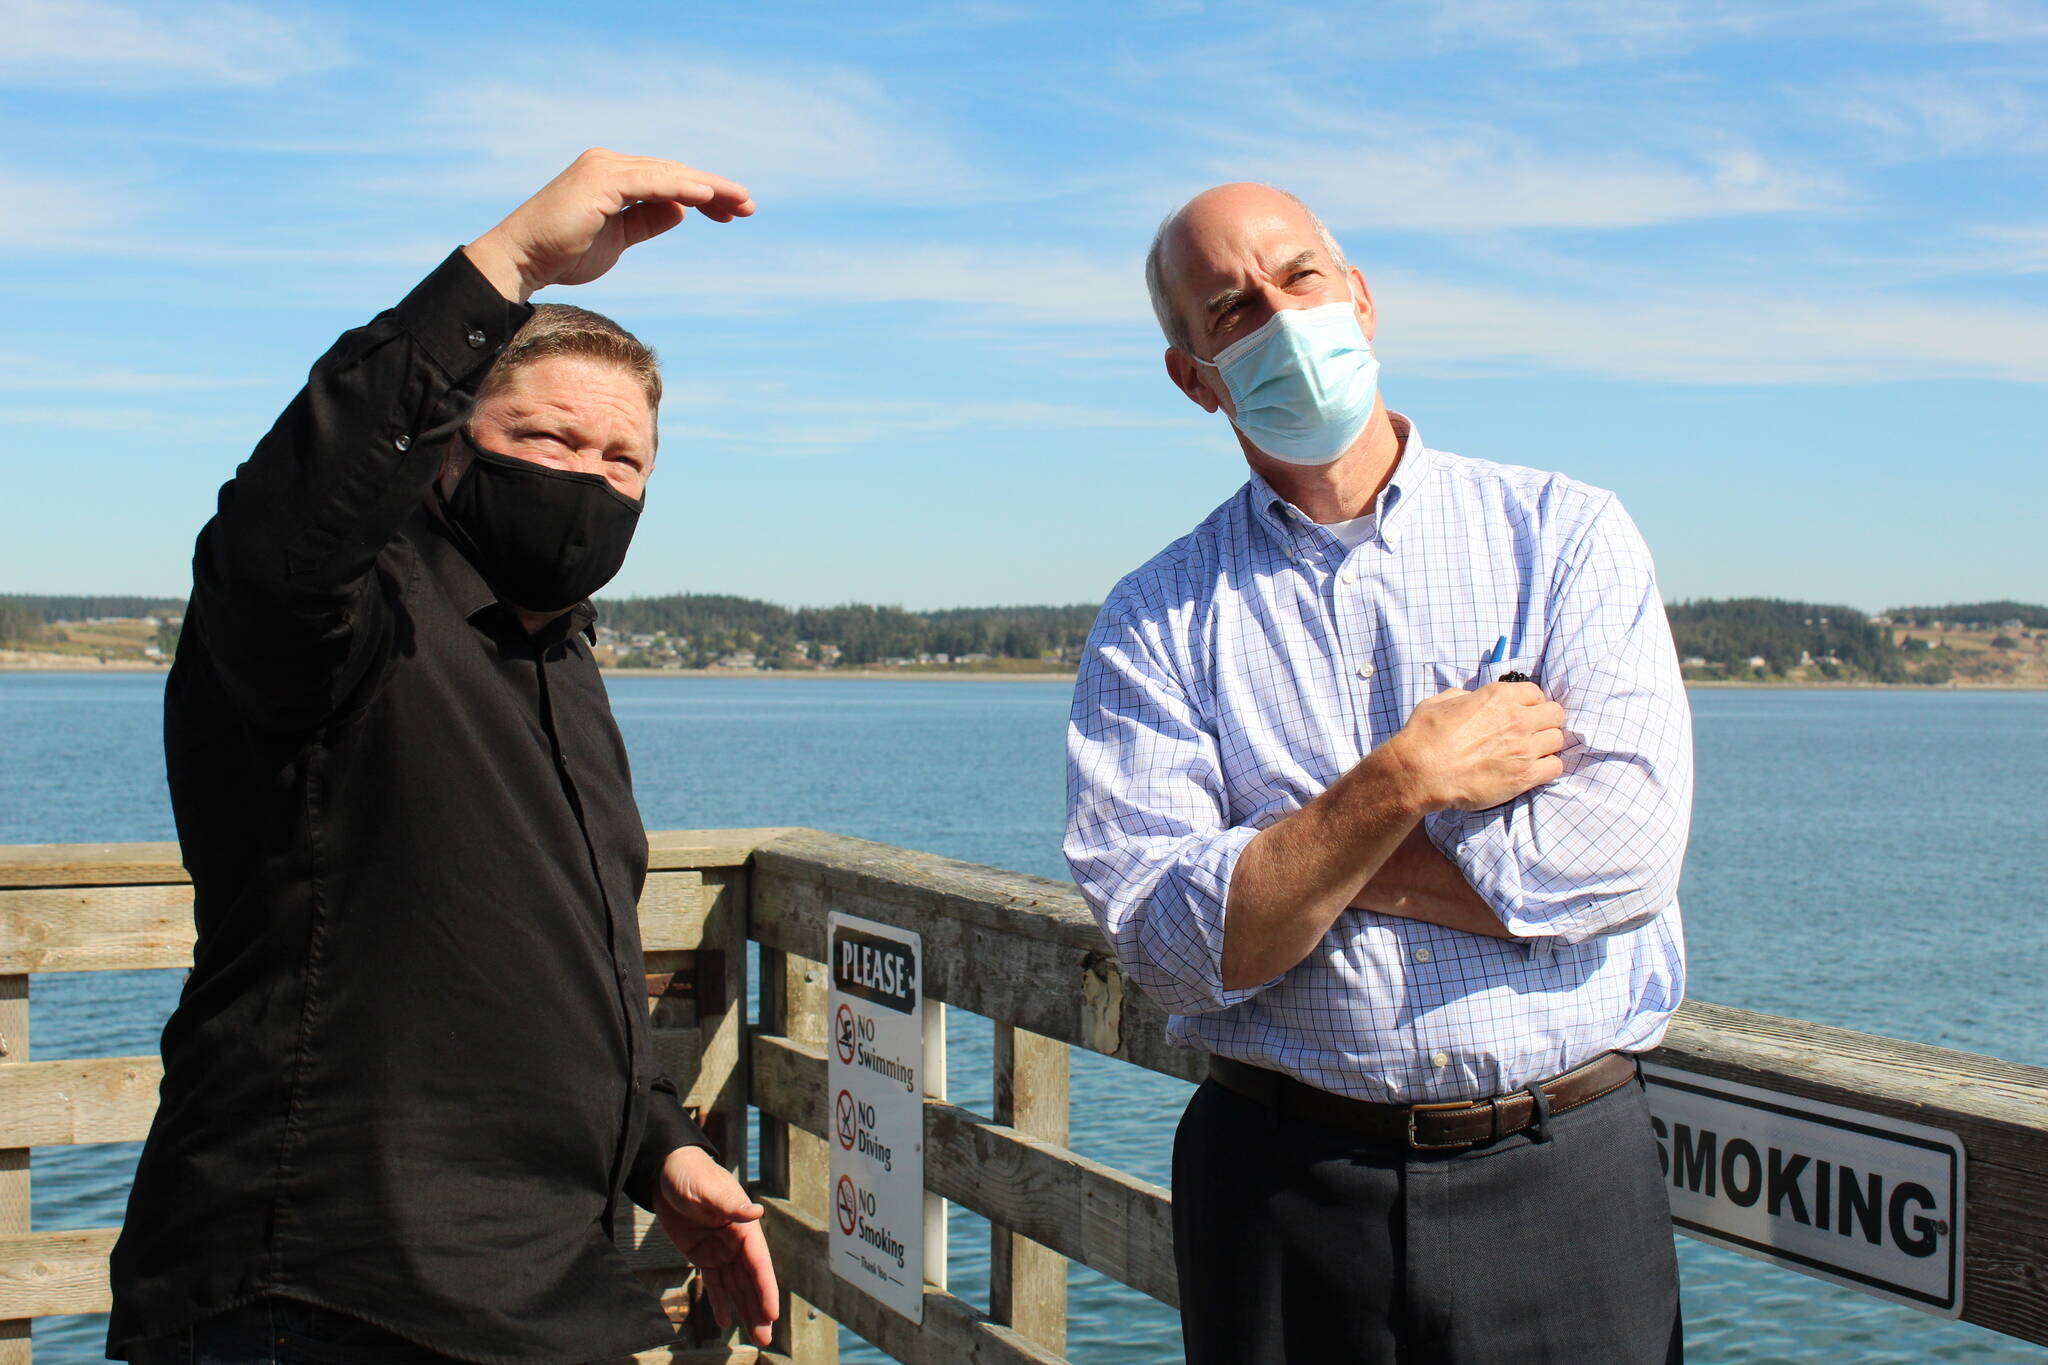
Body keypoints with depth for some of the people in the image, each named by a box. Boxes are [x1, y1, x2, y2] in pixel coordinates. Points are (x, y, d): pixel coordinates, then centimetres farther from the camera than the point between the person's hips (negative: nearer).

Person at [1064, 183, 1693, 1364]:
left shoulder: (1563, 534, 0)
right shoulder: (1155, 625, 1)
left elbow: (1624, 846, -13)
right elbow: (1172, 946, -8)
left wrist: (1274, 857, -10)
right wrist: (1403, 782, -16)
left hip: (1562, 1177, 0)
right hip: (1284, 1194, 0)